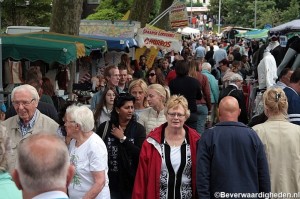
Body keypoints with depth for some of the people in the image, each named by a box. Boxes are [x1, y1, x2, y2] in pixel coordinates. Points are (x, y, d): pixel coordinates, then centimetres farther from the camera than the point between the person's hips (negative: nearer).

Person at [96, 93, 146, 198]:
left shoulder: (139, 129, -2)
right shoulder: (105, 127, -1)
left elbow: (141, 154, -13)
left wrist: (123, 138, -13)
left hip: (131, 182, 0)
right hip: (110, 181, 0)